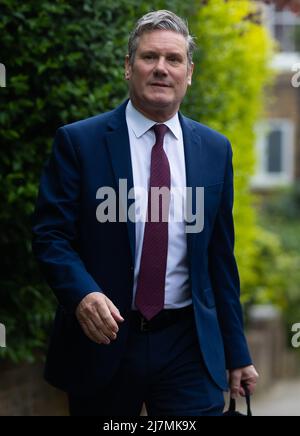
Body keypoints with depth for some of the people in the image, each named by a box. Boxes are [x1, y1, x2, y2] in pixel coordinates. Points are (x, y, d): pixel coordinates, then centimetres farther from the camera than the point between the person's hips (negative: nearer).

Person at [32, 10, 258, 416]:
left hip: (189, 347, 2)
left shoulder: (215, 150, 7)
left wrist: (237, 353, 10)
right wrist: (83, 293, -24)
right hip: (103, 339, -2)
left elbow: (220, 257, 10)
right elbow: (51, 234, -5)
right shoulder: (79, 141, -2)